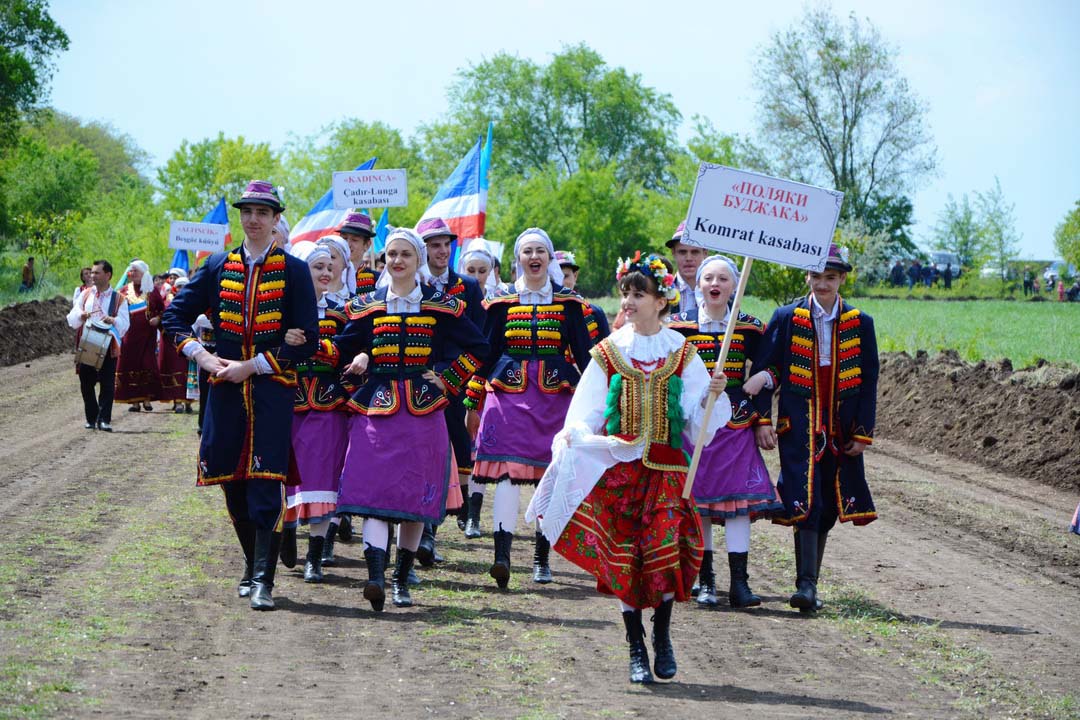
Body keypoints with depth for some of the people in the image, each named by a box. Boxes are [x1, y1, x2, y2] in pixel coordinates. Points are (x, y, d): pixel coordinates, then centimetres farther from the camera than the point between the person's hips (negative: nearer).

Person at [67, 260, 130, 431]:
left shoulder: (118, 299, 4)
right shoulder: (85, 295, 12)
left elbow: (125, 324, -5)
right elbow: (71, 320, 8)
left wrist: (113, 321, -25)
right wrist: (80, 316, -14)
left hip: (108, 346, -3)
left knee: (107, 384, -6)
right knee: (86, 383, 5)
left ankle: (104, 419, -2)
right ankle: (91, 418, 16)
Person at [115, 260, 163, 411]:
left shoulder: (152, 291, 7)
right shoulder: (125, 290, 10)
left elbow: (162, 309, 10)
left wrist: (158, 319, -8)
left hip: (147, 334, -1)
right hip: (130, 334, 1)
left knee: (147, 364, -4)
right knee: (131, 364, -2)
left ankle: (147, 398, 3)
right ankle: (134, 400, 2)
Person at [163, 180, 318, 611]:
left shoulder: (294, 270, 1)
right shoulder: (218, 266, 9)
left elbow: (306, 341, -3)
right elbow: (175, 316, 13)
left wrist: (251, 366, -10)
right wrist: (204, 358, -3)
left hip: (272, 388, -3)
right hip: (225, 388, 4)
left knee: (266, 483, -12)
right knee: (233, 484, 8)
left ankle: (263, 580, -12)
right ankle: (252, 565, 25)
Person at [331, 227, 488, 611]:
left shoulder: (441, 306, 6)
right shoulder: (365, 307, 10)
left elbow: (477, 346, 11)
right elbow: (342, 352, 19)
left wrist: (449, 380, 4)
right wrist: (358, 362, -1)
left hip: (423, 410, 0)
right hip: (376, 408, 0)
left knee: (418, 497, 2)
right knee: (373, 492, -15)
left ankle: (402, 580, 14)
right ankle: (376, 578, -27)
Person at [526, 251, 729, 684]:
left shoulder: (681, 353, 5)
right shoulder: (609, 352, 5)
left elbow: (698, 421, 1)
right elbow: (582, 417, 2)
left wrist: (712, 397, -18)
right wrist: (607, 443, -17)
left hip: (665, 469, -1)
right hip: (617, 469, 1)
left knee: (663, 552, -12)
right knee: (623, 558, -2)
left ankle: (662, 638, 11)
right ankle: (636, 649, 10)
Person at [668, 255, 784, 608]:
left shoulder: (750, 328, 5)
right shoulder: (679, 327, 3)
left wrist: (762, 422, 3)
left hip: (736, 423, 0)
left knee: (739, 498, -7)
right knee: (698, 499, 2)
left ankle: (739, 582, -7)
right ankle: (705, 580, 11)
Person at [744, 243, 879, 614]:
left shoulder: (860, 323, 6)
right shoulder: (786, 318, 2)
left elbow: (869, 382, 7)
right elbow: (768, 365, 6)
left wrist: (863, 432, 2)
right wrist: (765, 379, -18)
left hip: (841, 427, 3)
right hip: (799, 424, -2)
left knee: (827, 507, 6)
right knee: (806, 502, -14)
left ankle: (810, 582, 16)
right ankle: (806, 584, -17)